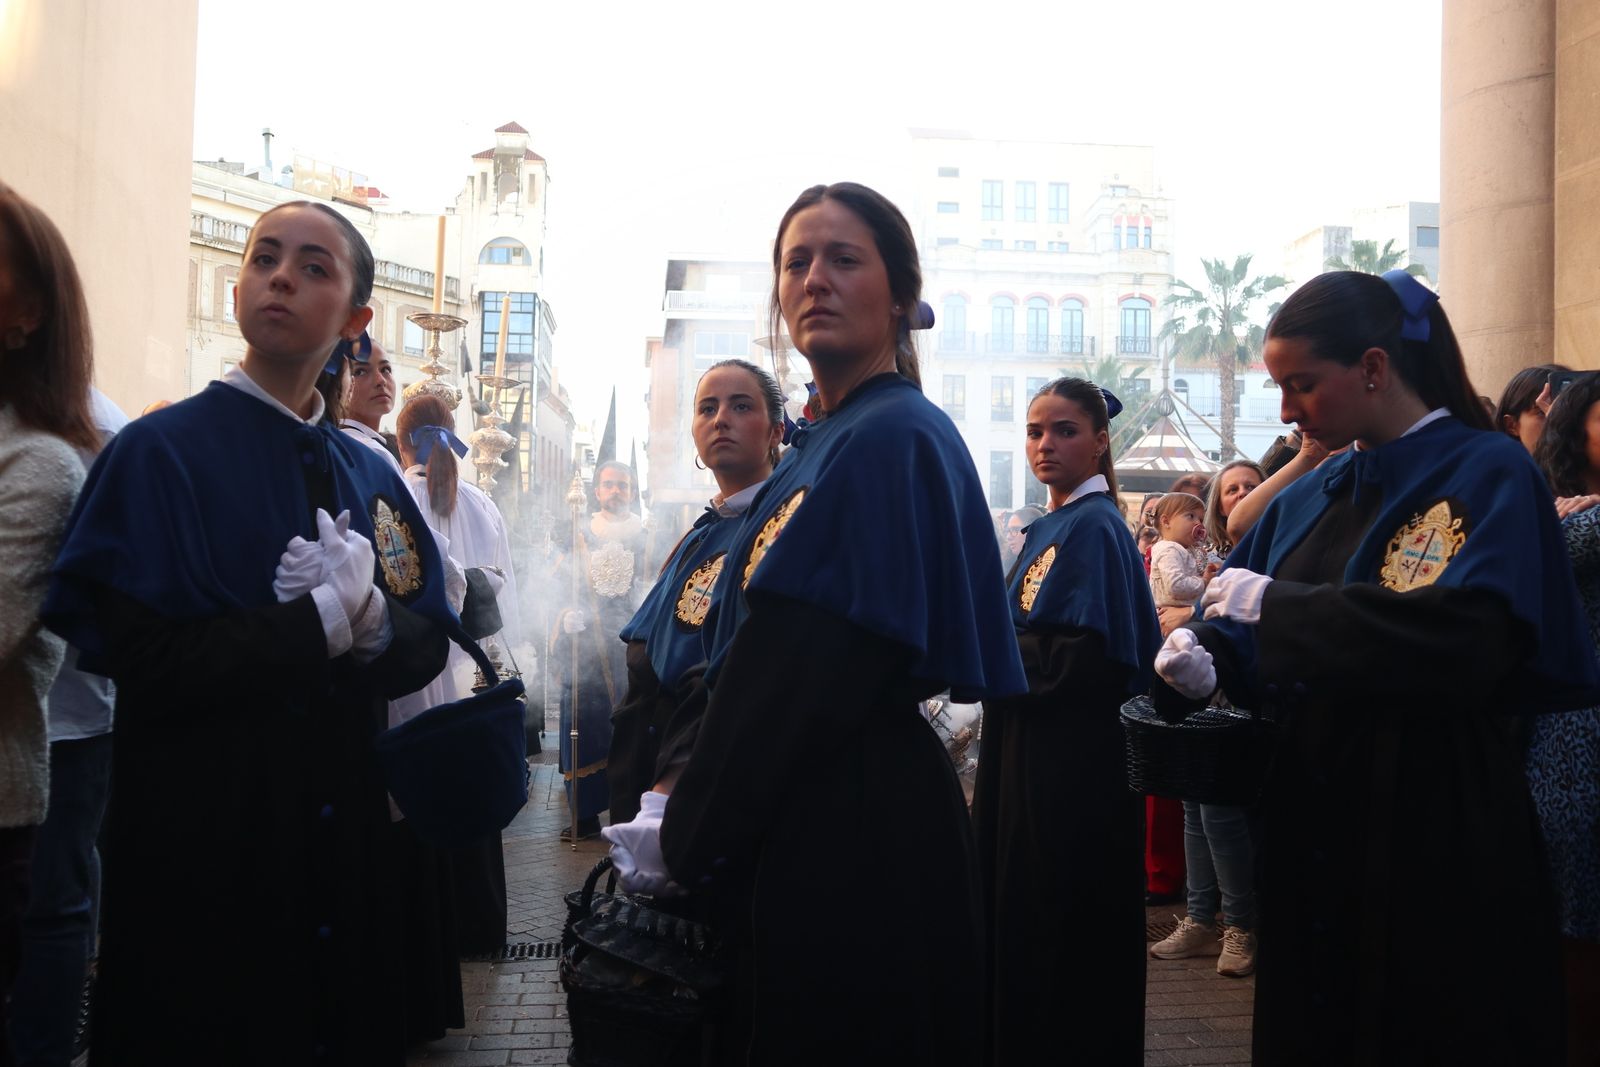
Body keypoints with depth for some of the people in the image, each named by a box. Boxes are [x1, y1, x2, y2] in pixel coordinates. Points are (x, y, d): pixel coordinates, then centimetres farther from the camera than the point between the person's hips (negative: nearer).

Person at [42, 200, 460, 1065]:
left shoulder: (370, 477, 9)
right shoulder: (160, 453, -8)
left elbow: (427, 642, 5)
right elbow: (137, 659, -17)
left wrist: (372, 620, -15)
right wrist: (320, 622, -16)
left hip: (347, 839, 5)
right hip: (200, 853, -5)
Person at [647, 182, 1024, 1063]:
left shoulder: (891, 437, -16)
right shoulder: (829, 439, 13)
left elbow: (806, 672, -21)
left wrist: (695, 839, -14)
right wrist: (698, 800, 9)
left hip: (851, 831, -9)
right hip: (796, 818, 9)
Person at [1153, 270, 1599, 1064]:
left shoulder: (1488, 474, -9)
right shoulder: (1309, 498, 11)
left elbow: (1468, 632, -26)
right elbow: (1247, 628, 12)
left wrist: (1276, 604, -23)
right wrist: (1203, 658, -11)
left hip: (1436, 829, -6)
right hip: (1312, 822, 6)